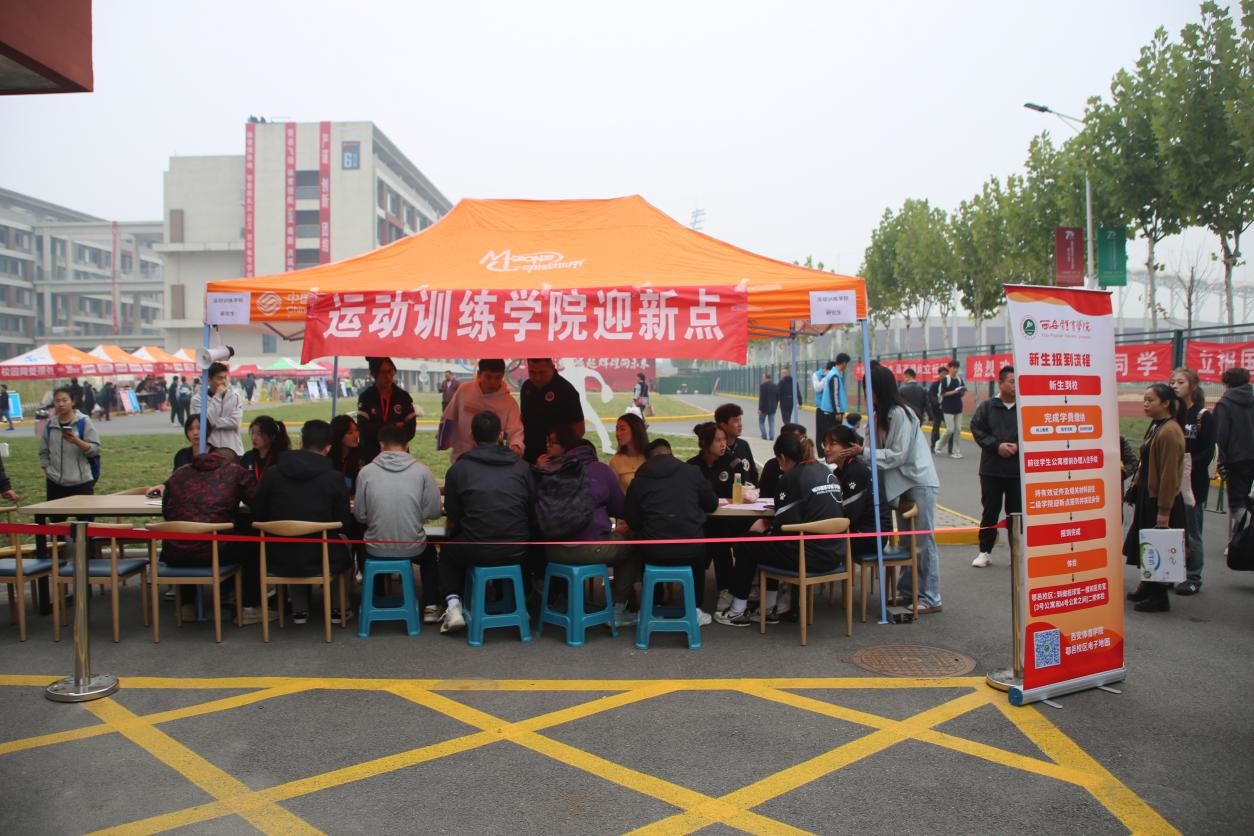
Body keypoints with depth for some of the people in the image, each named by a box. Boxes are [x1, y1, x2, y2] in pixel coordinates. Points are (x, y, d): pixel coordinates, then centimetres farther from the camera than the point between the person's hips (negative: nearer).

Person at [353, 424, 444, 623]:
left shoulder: (366, 472, -8)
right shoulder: (422, 471, -9)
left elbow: (360, 516, -1)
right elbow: (434, 512, -5)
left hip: (377, 550, 1)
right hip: (412, 548, 0)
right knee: (429, 551, 35)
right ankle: (431, 607, 27)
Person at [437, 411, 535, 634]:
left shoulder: (458, 469, -2)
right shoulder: (522, 466, 5)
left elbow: (453, 517, 2)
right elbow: (533, 509, 8)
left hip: (476, 552, -2)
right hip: (517, 552, 2)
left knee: (447, 553, 31)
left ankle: (453, 605, 11)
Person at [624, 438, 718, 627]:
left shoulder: (639, 480, 2)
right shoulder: (692, 472, 5)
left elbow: (631, 521, 3)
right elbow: (712, 505, 17)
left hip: (654, 552, 0)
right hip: (690, 550, 0)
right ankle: (695, 610, 31)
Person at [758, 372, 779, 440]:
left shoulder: (762, 385, -14)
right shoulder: (775, 385, 5)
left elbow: (761, 398, -17)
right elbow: (778, 397, 8)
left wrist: (760, 408, -14)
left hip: (764, 407, -5)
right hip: (772, 408, 5)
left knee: (761, 422, 12)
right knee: (771, 423, 7)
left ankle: (764, 435, 4)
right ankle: (771, 436, 1)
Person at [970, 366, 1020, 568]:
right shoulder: (986, 407, 1)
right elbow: (977, 430, -4)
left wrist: (1017, 446, -16)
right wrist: (997, 446, -15)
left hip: (1018, 470, 0)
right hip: (991, 469, 1)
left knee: (1017, 512, 6)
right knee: (990, 511, 8)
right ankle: (985, 551, 18)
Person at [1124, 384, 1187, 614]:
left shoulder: (1170, 432, -19)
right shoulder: (1154, 427, 10)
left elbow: (1169, 474, -21)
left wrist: (1164, 511, -21)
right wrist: (1136, 490, 16)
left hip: (1161, 499, -9)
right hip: (1147, 495, 9)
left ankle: (1159, 597, 9)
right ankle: (1147, 588, 29)